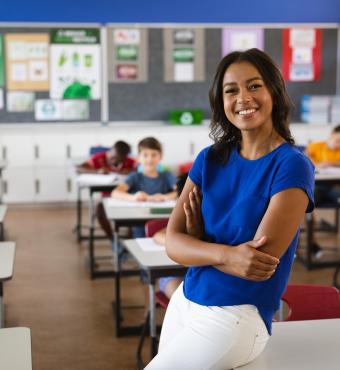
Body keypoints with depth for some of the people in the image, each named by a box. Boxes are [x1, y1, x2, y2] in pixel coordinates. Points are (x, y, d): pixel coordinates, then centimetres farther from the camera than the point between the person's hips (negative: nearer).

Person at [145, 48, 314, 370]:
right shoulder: (210, 159, 2)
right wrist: (224, 254, -26)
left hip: (237, 317, -6)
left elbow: (260, 260, -19)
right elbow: (173, 243, -6)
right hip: (183, 303, 6)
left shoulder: (292, 166, -14)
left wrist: (200, 247, -4)